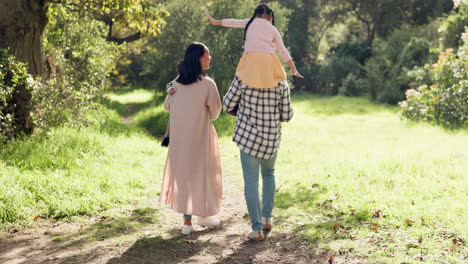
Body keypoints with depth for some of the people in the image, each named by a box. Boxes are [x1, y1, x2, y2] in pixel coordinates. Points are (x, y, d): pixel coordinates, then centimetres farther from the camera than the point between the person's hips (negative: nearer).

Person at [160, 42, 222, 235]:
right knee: (202, 173, 11)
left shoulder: (177, 82, 0)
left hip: (179, 137, 5)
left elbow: (167, 106, 10)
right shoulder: (207, 84, -14)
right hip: (200, 135, -5)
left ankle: (187, 220, 16)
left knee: (182, 172, 13)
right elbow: (215, 110, -2)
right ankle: (203, 215, 21)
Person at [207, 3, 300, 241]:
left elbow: (228, 105, -1)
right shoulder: (281, 84, -3)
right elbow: (287, 115, -1)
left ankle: (257, 228, 1)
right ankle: (267, 217, 28)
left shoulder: (242, 80, -7)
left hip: (248, 135, -2)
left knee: (251, 181, 1)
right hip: (272, 137, 3)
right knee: (268, 173, 26)